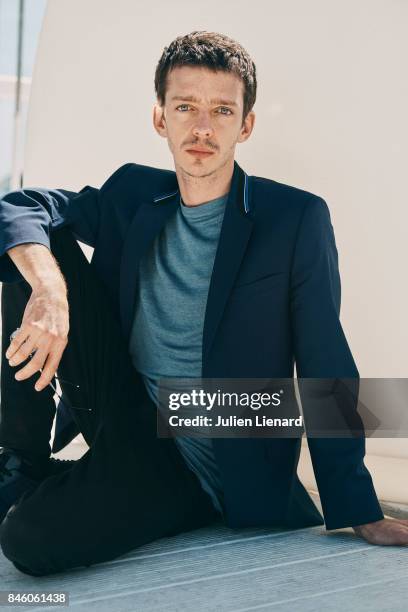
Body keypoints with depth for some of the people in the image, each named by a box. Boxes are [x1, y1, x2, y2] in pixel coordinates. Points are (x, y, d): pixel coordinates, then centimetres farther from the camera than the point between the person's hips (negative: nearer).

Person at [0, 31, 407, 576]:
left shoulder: (296, 218, -8)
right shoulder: (133, 195, 5)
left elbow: (325, 370, -8)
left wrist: (361, 516, -8)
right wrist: (49, 287, -26)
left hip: (215, 471, -4)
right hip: (126, 422, 5)